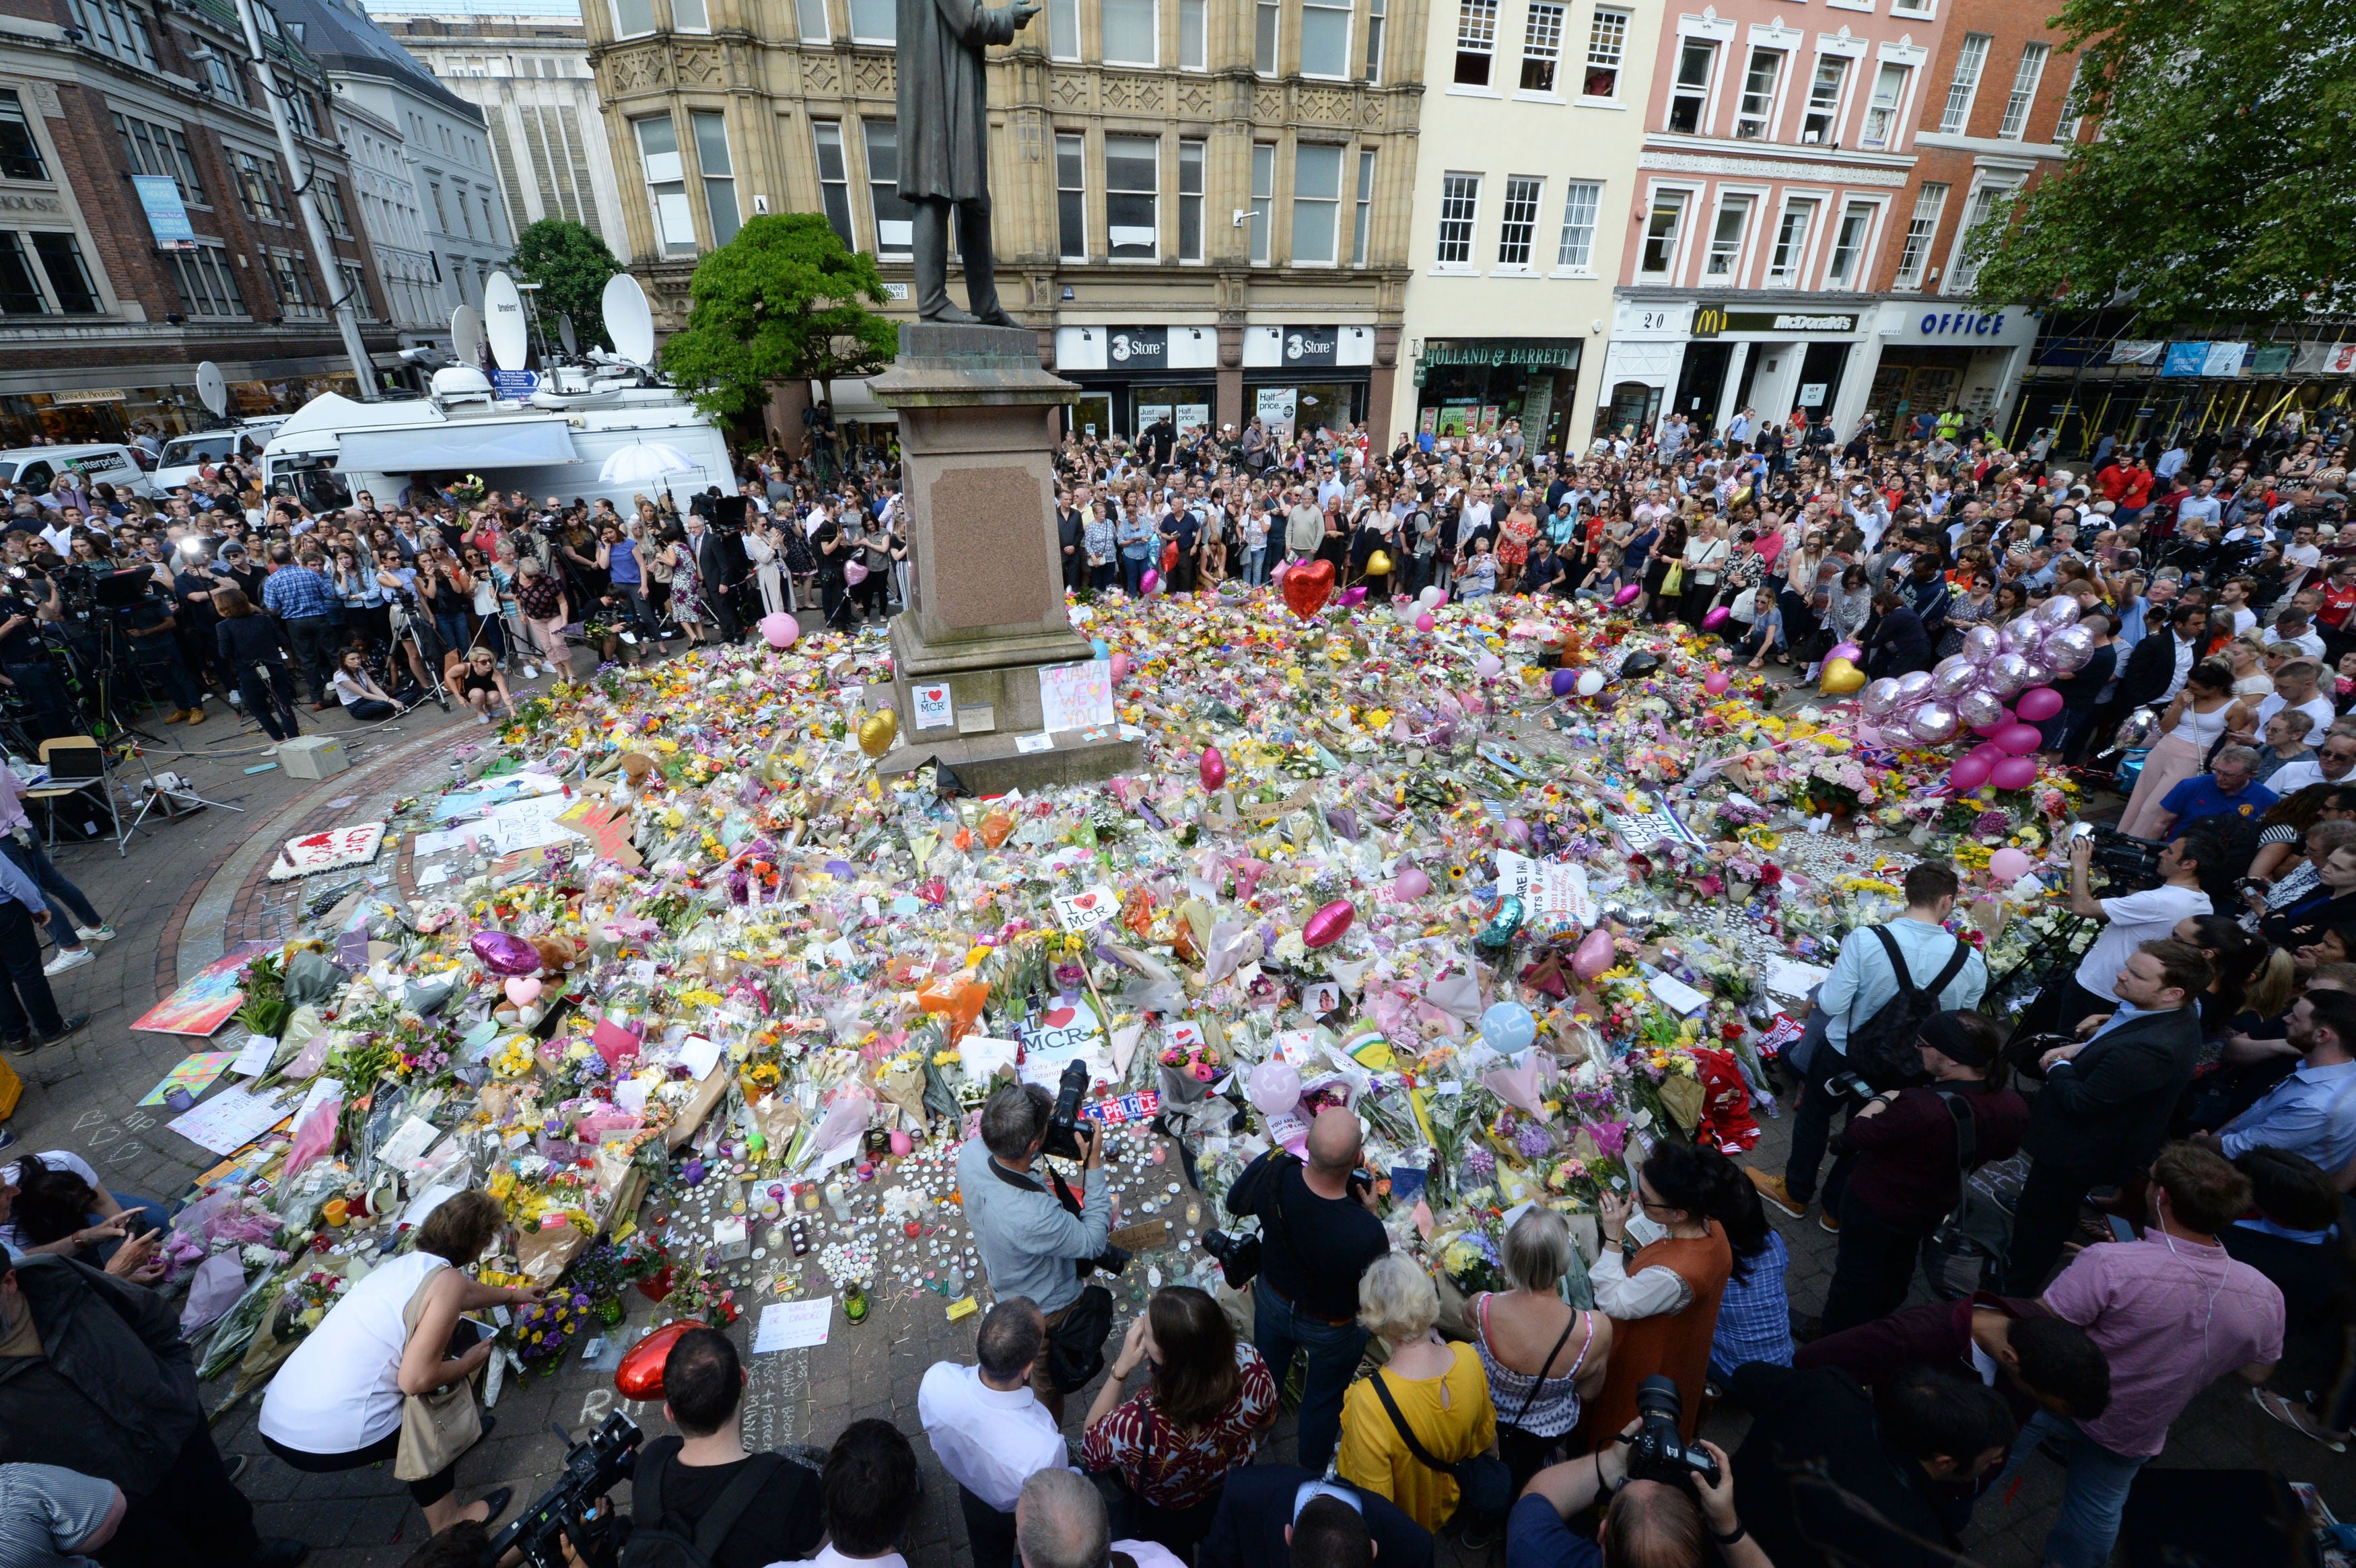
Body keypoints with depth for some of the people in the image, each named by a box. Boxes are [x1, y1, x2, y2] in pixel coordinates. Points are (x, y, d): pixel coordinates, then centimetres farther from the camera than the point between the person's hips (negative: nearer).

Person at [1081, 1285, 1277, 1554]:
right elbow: (1267, 1421, -11)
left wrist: (1121, 1368, -27)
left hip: (1165, 1524, -3)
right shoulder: (1249, 1360, -36)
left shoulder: (1137, 1424, -46)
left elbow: (1090, 1451, -21)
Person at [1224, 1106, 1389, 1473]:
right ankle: (1312, 1471, 57)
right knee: (1323, 1401, 29)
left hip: (1272, 1301, 4)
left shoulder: (1271, 1171, -34)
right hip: (1332, 1326, -3)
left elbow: (1235, 1203, -10)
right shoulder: (1364, 1233, -43)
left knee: (1265, 1376, 34)